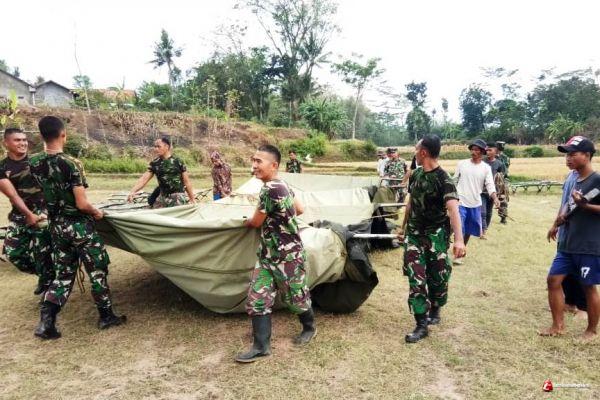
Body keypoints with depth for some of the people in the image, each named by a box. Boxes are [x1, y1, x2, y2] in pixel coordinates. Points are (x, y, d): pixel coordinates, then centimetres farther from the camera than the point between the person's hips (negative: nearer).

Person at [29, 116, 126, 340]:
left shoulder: (33, 164, -1)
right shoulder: (71, 164, -21)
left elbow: (43, 195, 9)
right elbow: (82, 204, -22)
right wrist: (96, 212, -2)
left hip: (55, 226, 6)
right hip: (79, 226, -6)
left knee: (64, 273, 16)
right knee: (97, 271, 9)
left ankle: (46, 321, 7)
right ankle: (106, 316, 20)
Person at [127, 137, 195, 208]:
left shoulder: (178, 162, -4)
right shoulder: (154, 164, 5)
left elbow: (186, 181, -1)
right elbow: (144, 179, -3)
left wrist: (192, 199, 0)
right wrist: (132, 191, -18)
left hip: (178, 197, -4)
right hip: (163, 197, 4)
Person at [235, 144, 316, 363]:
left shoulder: (270, 189, -25)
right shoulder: (282, 185, 5)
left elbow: (256, 222, -14)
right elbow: (299, 209, 16)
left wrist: (246, 221, 9)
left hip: (288, 255, -9)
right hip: (268, 254, 9)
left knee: (295, 297, 12)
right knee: (257, 297, 3)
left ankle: (309, 328, 39)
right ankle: (261, 346, 9)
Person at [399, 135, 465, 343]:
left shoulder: (443, 179, -17)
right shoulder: (416, 175, 4)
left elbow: (453, 209, -29)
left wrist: (459, 239, -41)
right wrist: (403, 226, 24)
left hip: (436, 235, -5)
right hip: (414, 233, 5)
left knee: (437, 278, 8)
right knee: (416, 278, -1)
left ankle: (435, 311, 35)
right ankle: (421, 325, 5)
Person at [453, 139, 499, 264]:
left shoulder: (486, 168, -1)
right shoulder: (462, 164, -2)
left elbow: (490, 185, -8)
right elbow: (454, 181, 6)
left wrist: (495, 198, -26)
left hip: (475, 204, 2)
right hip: (460, 202, -2)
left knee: (469, 230, 14)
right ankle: (458, 254, 8)